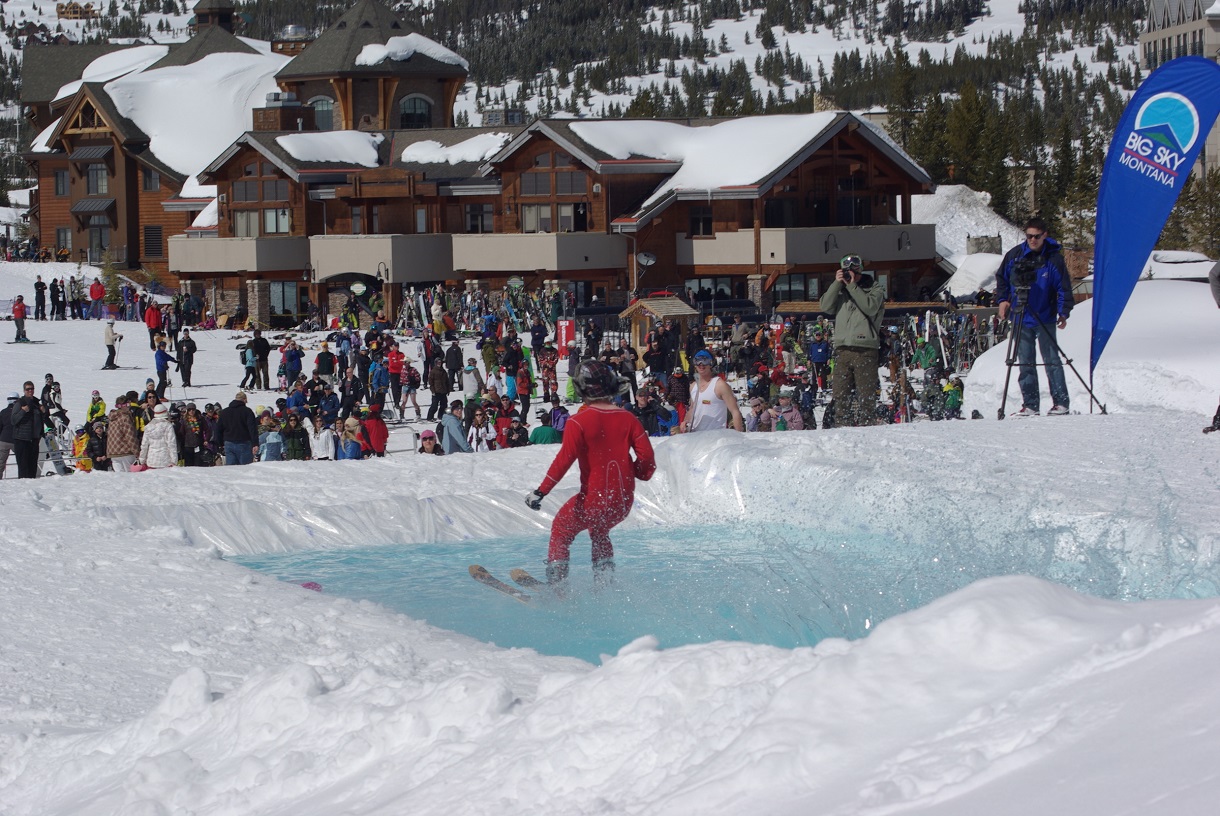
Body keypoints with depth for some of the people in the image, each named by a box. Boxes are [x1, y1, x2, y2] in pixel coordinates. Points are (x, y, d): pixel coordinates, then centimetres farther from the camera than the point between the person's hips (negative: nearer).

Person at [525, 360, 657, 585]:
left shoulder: (579, 421, -12)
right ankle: (605, 579, 24)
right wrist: (642, 473, 20)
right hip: (623, 502, 5)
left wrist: (541, 491, -18)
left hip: (594, 499, -5)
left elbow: (564, 460, -19)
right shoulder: (628, 419, 1)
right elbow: (646, 456, -1)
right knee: (599, 532, 33)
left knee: (561, 530, 18)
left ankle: (556, 581, 9)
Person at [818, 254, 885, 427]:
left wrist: (852, 286, -7)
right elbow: (825, 306, 4)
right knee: (840, 394, 0)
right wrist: (837, 283, -2)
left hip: (865, 349, -4)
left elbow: (870, 307, -10)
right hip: (842, 349, 4)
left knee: (866, 396, -6)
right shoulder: (840, 291, 20)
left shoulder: (874, 290, 10)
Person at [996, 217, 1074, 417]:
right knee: (1025, 363, 5)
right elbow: (1001, 278, 15)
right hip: (1021, 319, 3)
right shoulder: (1015, 255, 2)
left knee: (1051, 360, -3)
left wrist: (1064, 312, -11)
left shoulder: (1054, 258, -7)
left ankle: (1061, 402, 1)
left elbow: (1064, 288, -4)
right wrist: (1002, 299, 4)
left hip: (1045, 319, -3)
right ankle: (1030, 405, 9)